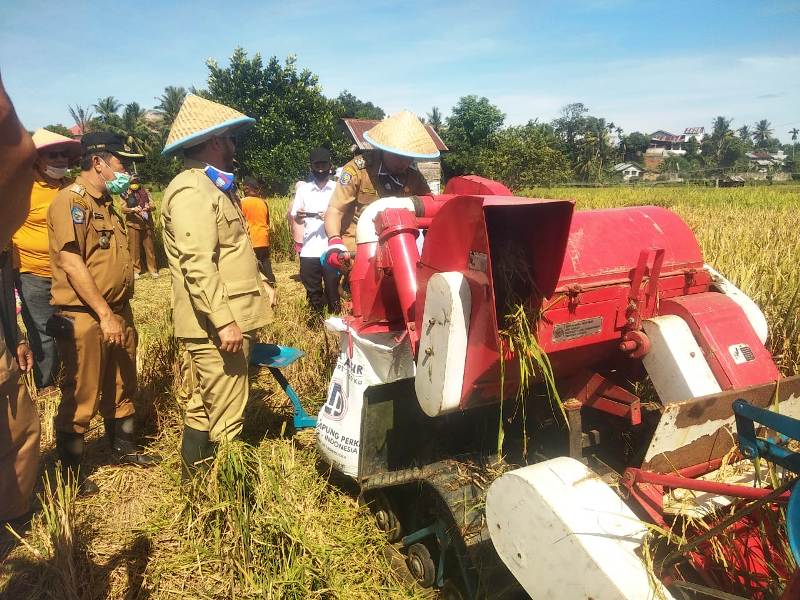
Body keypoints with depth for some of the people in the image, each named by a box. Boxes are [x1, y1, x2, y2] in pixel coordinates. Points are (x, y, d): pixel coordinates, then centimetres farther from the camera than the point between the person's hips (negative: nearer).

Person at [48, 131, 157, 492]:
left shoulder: (106, 204, 15)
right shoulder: (70, 200, -12)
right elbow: (71, 263, -20)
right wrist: (104, 315, -21)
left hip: (118, 312, 9)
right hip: (83, 317, -9)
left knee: (122, 388, 19)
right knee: (80, 400, 1)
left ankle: (124, 449, 36)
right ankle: (71, 474, 16)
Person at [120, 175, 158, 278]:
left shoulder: (145, 192, 9)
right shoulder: (126, 194, 4)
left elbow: (153, 205, 1)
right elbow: (123, 209, -6)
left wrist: (148, 207, -22)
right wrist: (133, 209, -25)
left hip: (147, 223, 1)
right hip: (133, 224, -1)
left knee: (149, 246, 4)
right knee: (134, 247, 2)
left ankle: (153, 269, 11)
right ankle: (136, 270, 12)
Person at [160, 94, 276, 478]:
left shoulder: (215, 186, 19)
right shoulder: (191, 191, -15)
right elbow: (197, 265, -24)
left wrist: (261, 286, 21)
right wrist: (224, 321, -27)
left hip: (228, 318, 11)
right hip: (216, 325, -11)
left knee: (203, 408, 19)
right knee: (225, 418, -3)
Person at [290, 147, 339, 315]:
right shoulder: (303, 189, 11)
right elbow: (296, 218, 11)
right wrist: (298, 216, -12)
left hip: (332, 249, -2)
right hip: (309, 250, 2)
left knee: (333, 291, 0)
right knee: (312, 292, 7)